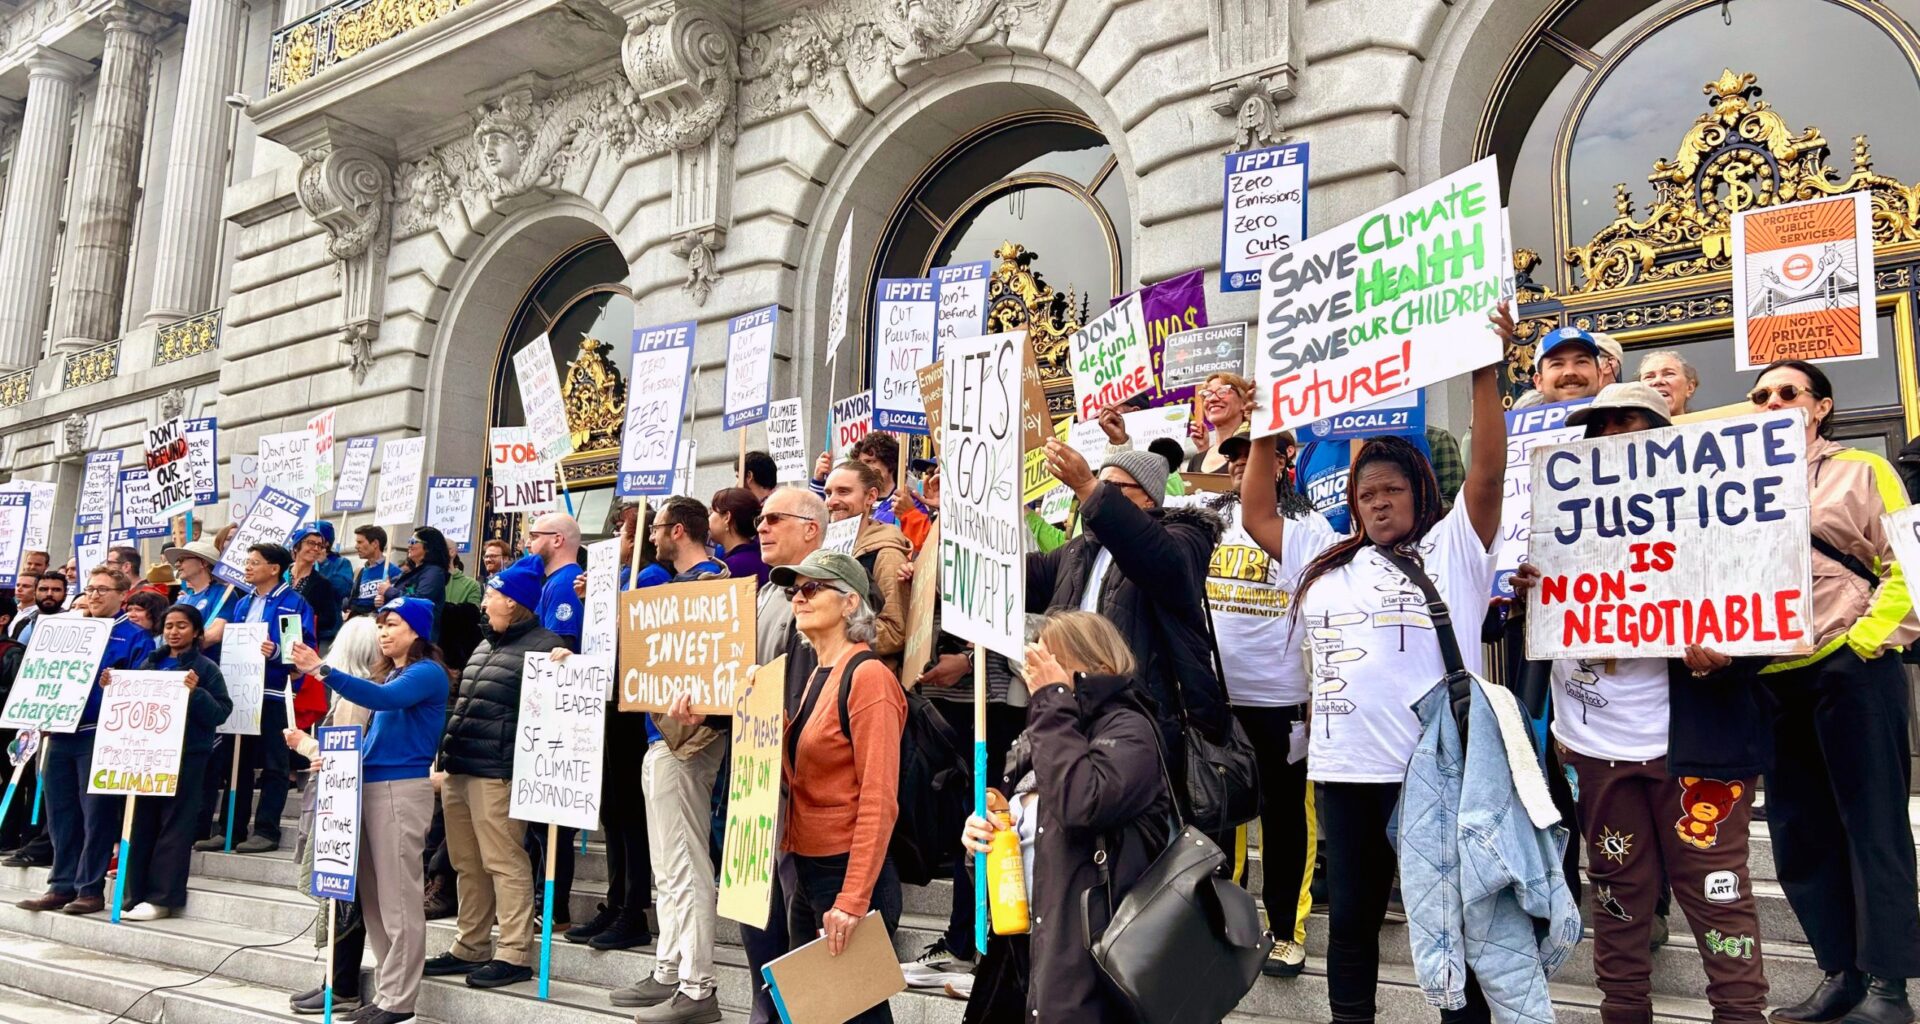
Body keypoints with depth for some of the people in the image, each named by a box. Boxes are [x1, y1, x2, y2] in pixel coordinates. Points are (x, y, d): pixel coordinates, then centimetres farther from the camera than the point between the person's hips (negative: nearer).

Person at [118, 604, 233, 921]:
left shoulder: (206, 668, -2)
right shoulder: (149, 664, 13)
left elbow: (220, 713, -9)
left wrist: (196, 693, -24)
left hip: (186, 756, -5)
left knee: (174, 827, -2)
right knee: (142, 823, 7)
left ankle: (162, 898, 1)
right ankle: (136, 894, 15)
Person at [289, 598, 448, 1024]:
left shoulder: (427, 672, -7)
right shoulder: (391, 672, 19)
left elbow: (382, 699, -26)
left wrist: (323, 670, -31)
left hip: (402, 787, -9)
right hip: (372, 784, 9)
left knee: (398, 897, -5)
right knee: (374, 896, 10)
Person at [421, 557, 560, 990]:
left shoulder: (542, 645, -9)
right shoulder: (485, 645, 20)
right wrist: (446, 757, 23)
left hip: (496, 773, -9)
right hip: (458, 770, 9)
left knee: (504, 863, -5)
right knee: (467, 864, 14)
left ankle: (514, 954, 1)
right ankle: (470, 947, 23)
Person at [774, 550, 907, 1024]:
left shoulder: (867, 676, -16)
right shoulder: (817, 675, 11)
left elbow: (878, 800, -20)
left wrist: (852, 900, -23)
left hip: (848, 875, -9)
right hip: (803, 871, 9)